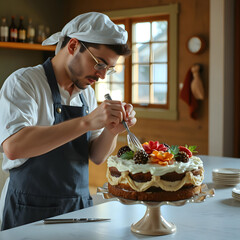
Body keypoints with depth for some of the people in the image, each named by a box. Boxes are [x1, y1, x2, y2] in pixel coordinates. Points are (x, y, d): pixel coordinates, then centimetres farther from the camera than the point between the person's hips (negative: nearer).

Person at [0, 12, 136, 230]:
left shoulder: (86, 92, 7)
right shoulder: (24, 82, -13)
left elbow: (97, 157, 7)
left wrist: (112, 131, -14)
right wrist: (86, 122, -34)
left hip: (80, 205, 6)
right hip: (33, 213, -6)